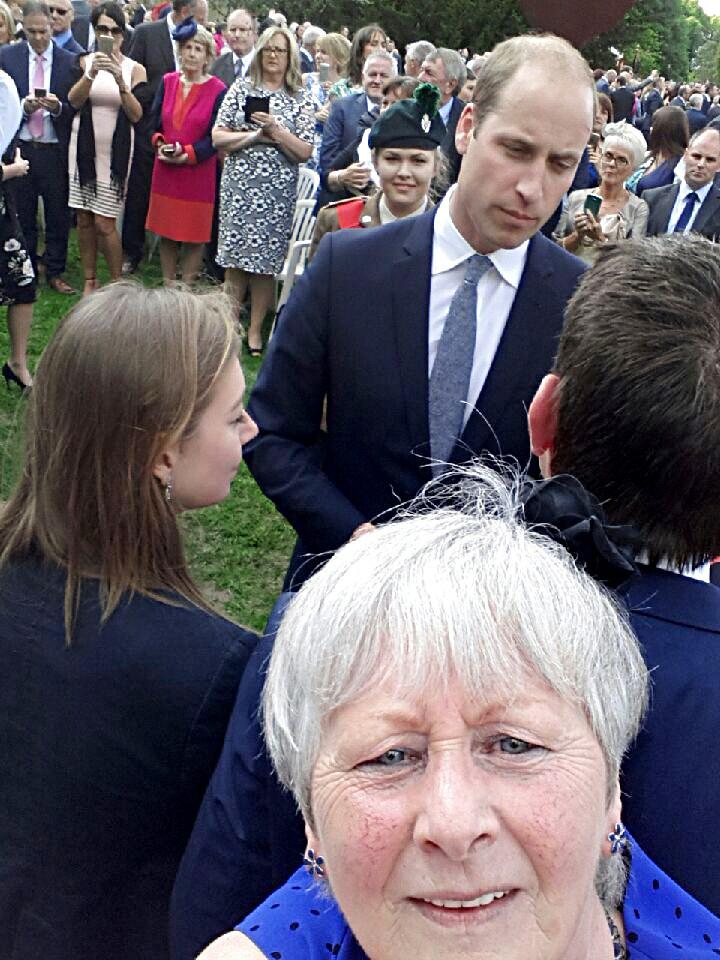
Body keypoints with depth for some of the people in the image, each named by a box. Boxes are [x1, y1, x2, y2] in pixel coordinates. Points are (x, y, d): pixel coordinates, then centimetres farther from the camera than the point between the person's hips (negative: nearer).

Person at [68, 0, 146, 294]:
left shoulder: (135, 69, 0)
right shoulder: (85, 61, 5)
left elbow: (136, 115, -8)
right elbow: (74, 101, -9)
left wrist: (120, 80, -22)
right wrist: (91, 73, -25)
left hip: (116, 151, -3)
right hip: (84, 148, 3)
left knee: (104, 223, -7)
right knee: (84, 219, 6)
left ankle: (117, 283, 8)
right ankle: (90, 281, 19)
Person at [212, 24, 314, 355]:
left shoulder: (300, 100, 4)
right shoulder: (241, 88, 6)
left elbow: (305, 153, -3)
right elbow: (217, 138, 0)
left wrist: (276, 130, -15)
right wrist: (255, 136, -10)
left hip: (278, 191, -1)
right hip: (239, 185, 1)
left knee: (266, 260, 3)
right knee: (235, 257, 3)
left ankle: (255, 329, 14)